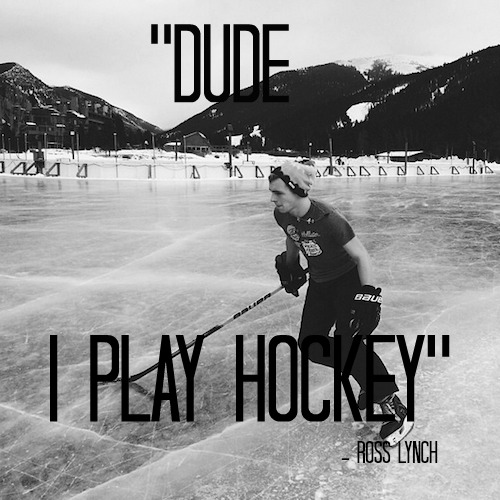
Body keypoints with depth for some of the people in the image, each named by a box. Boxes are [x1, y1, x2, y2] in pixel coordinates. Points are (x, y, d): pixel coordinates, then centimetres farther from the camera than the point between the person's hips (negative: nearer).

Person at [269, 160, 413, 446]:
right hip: (320, 283, 7)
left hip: (349, 280, -7)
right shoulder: (283, 216, -11)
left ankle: (394, 407, -5)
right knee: (310, 344, 2)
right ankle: (369, 375, 21)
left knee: (347, 343, -18)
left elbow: (362, 256, -24)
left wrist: (368, 297, -30)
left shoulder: (328, 220, -31)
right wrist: (289, 267, 20)